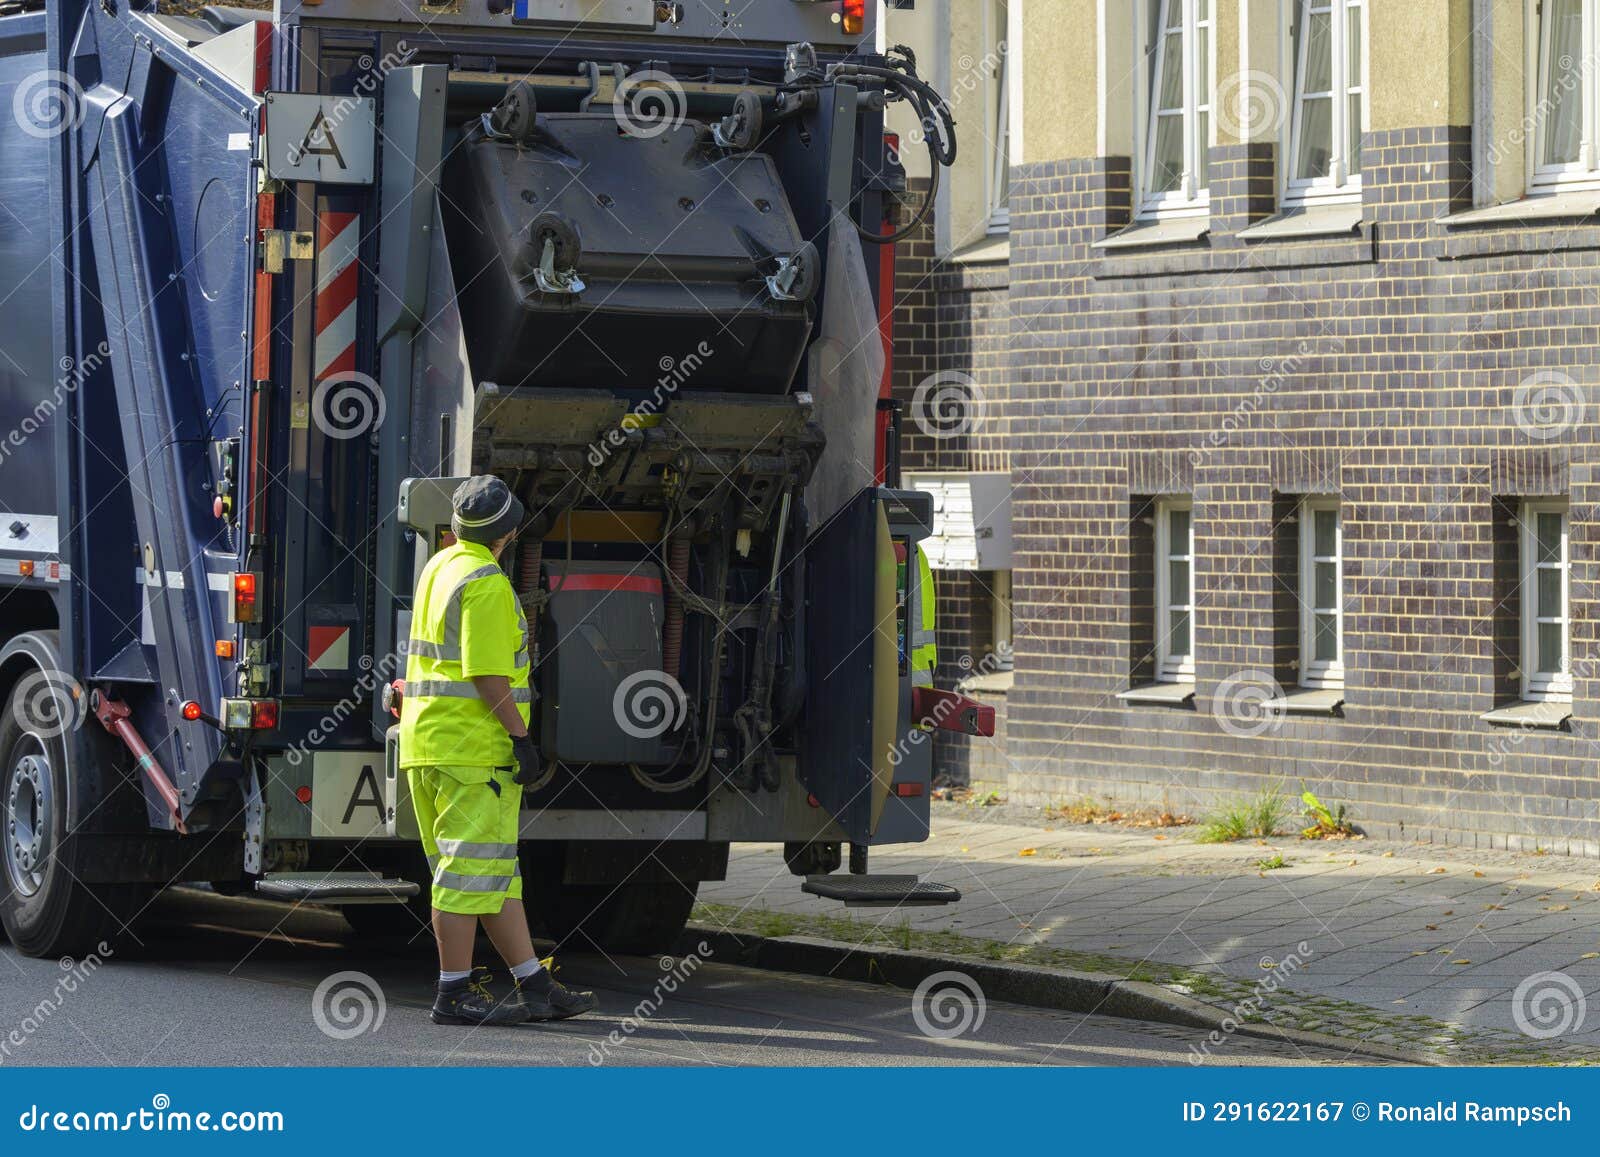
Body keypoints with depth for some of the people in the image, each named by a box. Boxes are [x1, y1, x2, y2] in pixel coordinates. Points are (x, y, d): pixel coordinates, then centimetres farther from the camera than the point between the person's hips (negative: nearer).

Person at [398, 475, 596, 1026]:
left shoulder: (439, 568, 16)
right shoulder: (485, 582, -14)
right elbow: (488, 673, -19)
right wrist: (521, 737, -14)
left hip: (427, 744, 10)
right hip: (474, 747, -10)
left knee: (498, 872, 11)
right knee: (471, 869, -6)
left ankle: (534, 986, 14)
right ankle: (454, 994, -5)